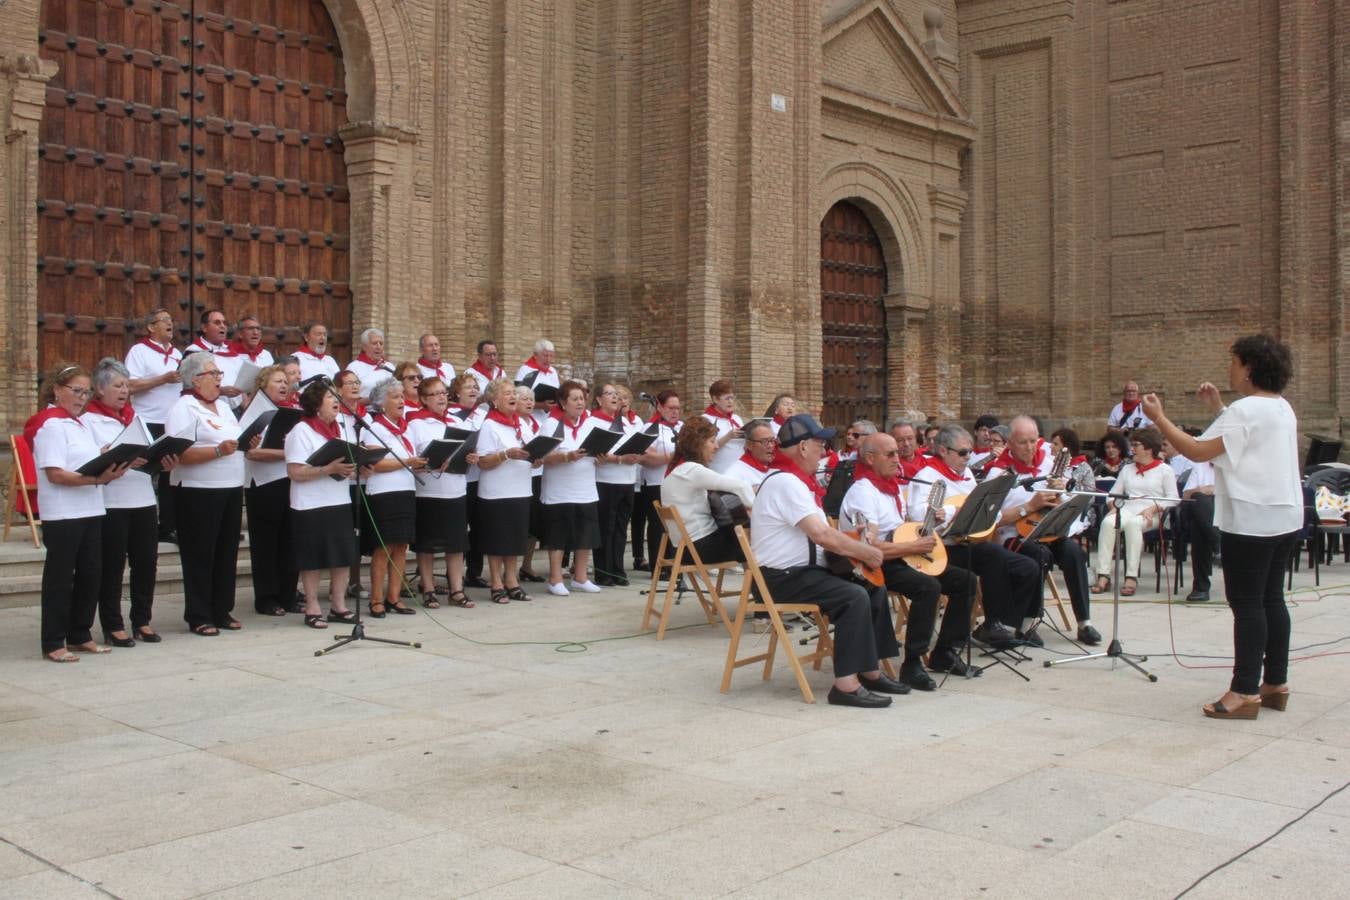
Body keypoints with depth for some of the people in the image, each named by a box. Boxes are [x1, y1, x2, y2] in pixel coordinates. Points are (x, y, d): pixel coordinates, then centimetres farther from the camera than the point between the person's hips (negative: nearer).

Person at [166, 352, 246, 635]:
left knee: (227, 553, 11)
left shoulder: (223, 405, 17)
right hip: (199, 493, -8)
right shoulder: (184, 409, -8)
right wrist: (218, 451, -26)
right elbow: (180, 454, -19)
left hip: (232, 489, 8)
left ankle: (222, 611, 21)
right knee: (200, 556, 0)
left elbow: (236, 442, 25)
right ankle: (199, 617, 8)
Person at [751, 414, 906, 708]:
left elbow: (821, 533, 16)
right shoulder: (786, 482, -19)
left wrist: (856, 547, -1)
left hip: (800, 570, 11)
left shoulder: (796, 481, 15)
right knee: (855, 596, -25)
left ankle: (870, 670, 11)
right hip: (782, 577, -10)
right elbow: (822, 534, -26)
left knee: (874, 587, 6)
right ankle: (846, 684, -23)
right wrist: (864, 551, -14)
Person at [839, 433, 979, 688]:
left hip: (901, 557, 10)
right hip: (875, 566, -10)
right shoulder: (862, 492, -17)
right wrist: (914, 547, -19)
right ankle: (912, 664, -25)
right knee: (929, 586, -33)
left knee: (965, 580, 3)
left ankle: (944, 653, 11)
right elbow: (869, 547, -26)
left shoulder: (894, 486, 14)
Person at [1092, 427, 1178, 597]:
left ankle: (1131, 577, -41)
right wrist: (1114, 505, -2)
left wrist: (1153, 508, -14)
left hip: (1151, 515, -4)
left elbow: (1173, 499, 1)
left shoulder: (1165, 470, 12)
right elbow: (1113, 493, 20)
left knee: (1132, 523, -39)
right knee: (1107, 522, -32)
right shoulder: (1127, 469, 28)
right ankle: (1103, 575, -38)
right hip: (1126, 509, 4)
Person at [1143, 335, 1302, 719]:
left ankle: (1245, 691, -5)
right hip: (1285, 517, 10)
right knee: (1271, 599, 14)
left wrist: (1158, 417, -11)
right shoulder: (1283, 408, 13)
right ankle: (1276, 683, 19)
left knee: (1246, 604, -6)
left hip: (1250, 520, -9)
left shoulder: (1246, 410, -16)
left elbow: (1198, 451, -18)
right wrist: (1217, 408, 19)